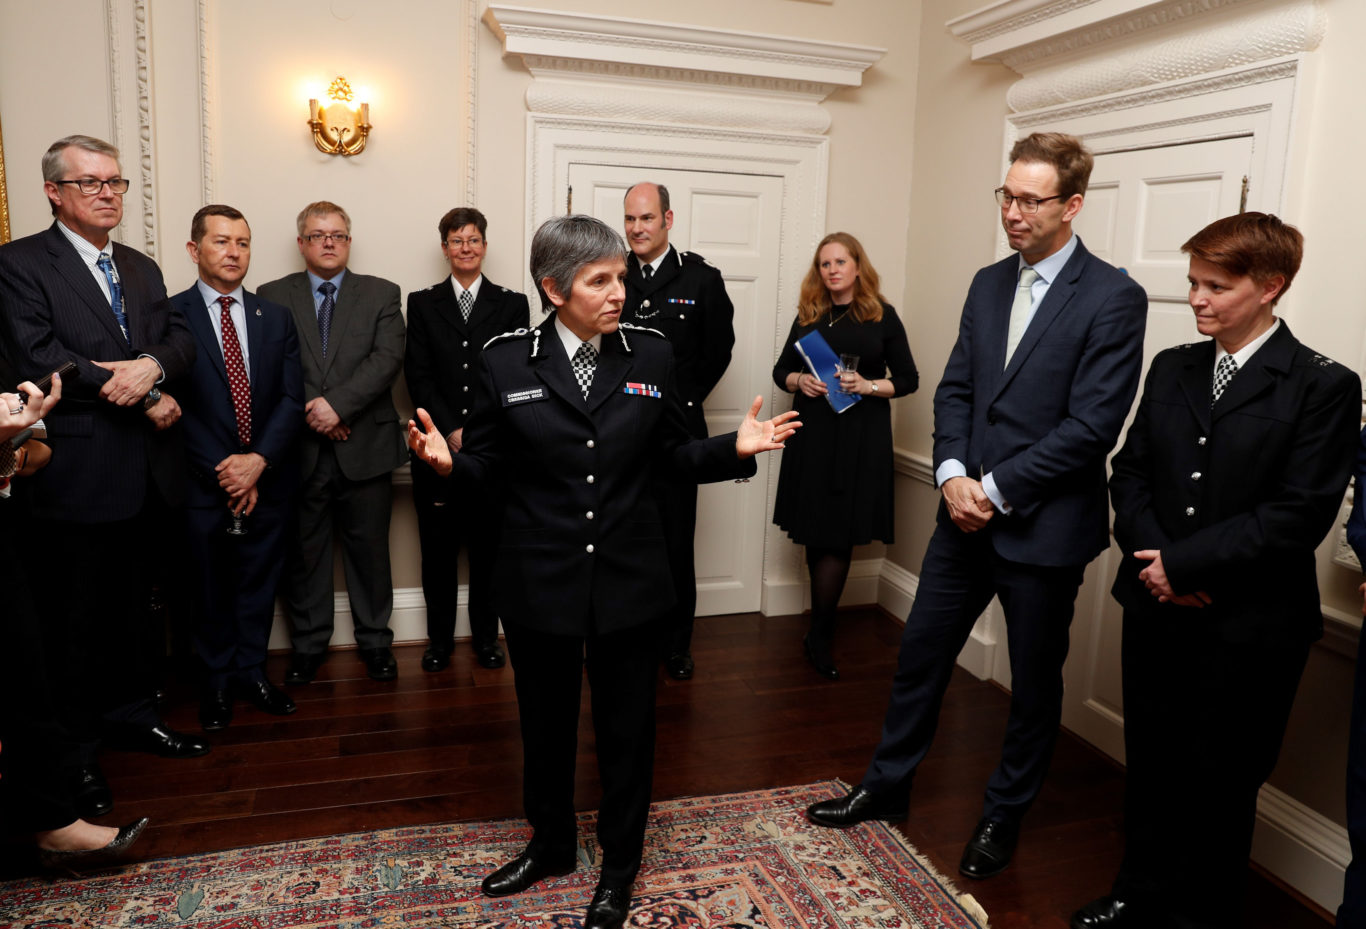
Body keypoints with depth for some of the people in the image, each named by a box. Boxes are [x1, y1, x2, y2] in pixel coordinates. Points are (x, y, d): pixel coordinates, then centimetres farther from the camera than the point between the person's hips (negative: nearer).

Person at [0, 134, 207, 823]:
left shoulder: (142, 268, 16)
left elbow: (181, 337, 5)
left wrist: (152, 365, -18)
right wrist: (145, 398, -14)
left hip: (149, 474, 6)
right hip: (78, 475, -6)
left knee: (136, 605, 18)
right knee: (77, 622, 6)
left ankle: (133, 715, 35)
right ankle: (76, 753, 22)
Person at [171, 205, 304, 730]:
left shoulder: (276, 318, 7)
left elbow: (291, 399, 0)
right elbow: (174, 405, -8)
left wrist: (258, 461, -13)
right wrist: (222, 471, -13)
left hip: (266, 479, 3)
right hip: (203, 484, -2)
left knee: (259, 584, 12)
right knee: (210, 590, 10)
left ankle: (252, 672, 29)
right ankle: (217, 681, 27)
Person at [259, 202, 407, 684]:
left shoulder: (382, 294, 6)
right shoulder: (272, 296, 8)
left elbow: (387, 359, -8)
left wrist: (337, 403, -17)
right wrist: (309, 414, -12)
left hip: (365, 445, 0)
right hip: (299, 448, 1)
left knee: (370, 548, 8)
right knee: (303, 551, 10)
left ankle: (375, 640, 23)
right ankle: (308, 643, 25)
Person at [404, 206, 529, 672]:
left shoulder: (512, 304, 7)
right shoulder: (422, 304, 8)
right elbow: (418, 375, 0)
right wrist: (451, 430, -10)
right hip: (438, 444, 1)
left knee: (488, 546, 6)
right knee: (438, 547, 6)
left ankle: (485, 635, 21)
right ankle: (440, 638, 20)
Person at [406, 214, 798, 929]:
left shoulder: (650, 355, -2)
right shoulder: (506, 361, -6)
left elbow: (674, 455, 3)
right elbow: (489, 461, -2)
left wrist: (735, 448, -12)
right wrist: (446, 462, -22)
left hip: (628, 578, 1)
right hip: (538, 582, 0)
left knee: (627, 727, 13)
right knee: (545, 722, 19)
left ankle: (619, 867, 37)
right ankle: (551, 845, 46)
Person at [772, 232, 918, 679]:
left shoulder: (882, 316, 3)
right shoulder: (809, 315, 10)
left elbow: (908, 379, 3)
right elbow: (781, 369, 15)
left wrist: (868, 385, -14)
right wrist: (799, 380, -7)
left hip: (861, 436, -2)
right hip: (813, 433, 3)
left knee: (837, 536, -5)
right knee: (815, 531, 5)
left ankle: (820, 637, 6)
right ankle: (823, 627, 21)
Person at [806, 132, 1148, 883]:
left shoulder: (1113, 299, -12)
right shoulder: (988, 284, 7)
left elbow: (1092, 425, -17)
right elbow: (955, 387, 7)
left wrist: (996, 490, -17)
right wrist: (953, 475, -9)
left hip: (1044, 526, -5)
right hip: (967, 512, 6)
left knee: (1035, 680, 13)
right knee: (919, 653, 14)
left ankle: (1004, 815, 34)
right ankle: (886, 785, 34)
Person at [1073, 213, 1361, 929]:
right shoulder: (1172, 368, 7)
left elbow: (1300, 515, -15)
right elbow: (1130, 471, 7)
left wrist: (1182, 564, -16)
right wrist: (1150, 555, -9)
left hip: (1247, 629, -5)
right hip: (1156, 608, 5)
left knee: (1219, 786, 10)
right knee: (1149, 765, 18)